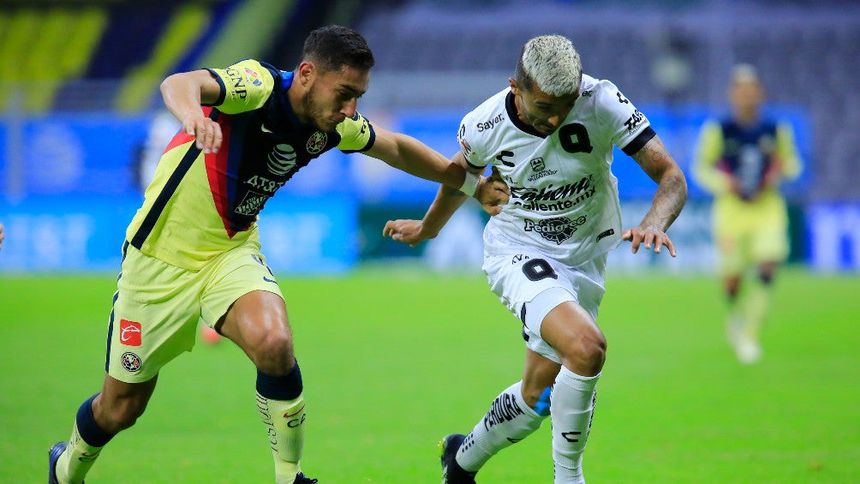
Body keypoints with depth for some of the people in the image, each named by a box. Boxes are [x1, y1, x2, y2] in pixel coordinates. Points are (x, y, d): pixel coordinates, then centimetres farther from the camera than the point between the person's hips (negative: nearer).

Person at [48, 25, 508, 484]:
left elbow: (396, 148, 15)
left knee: (273, 344, -28)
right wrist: (191, 113, -68)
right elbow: (179, 83, -45)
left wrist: (471, 183, 16)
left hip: (233, 249, 4)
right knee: (120, 408, 6)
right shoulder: (259, 86, -25)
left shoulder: (332, 126, -6)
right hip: (163, 253, -4)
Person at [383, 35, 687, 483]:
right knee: (586, 347, -29)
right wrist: (428, 227, 25)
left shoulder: (602, 103, -21)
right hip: (517, 253, -3)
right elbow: (462, 174, 8)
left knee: (538, 395, 8)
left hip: (583, 259, 3)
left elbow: (671, 177, -20)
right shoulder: (484, 126, -17)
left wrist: (654, 223, -42)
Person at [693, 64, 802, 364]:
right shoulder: (717, 131, -1)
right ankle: (736, 318, 34)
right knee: (732, 277, 0)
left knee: (768, 268, -20)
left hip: (768, 207, 1)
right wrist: (724, 183, -15)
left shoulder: (776, 131, 4)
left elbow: (792, 163, 15)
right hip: (731, 207, -1)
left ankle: (750, 333, -11)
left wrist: (781, 170, -8)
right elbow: (700, 168, 4)